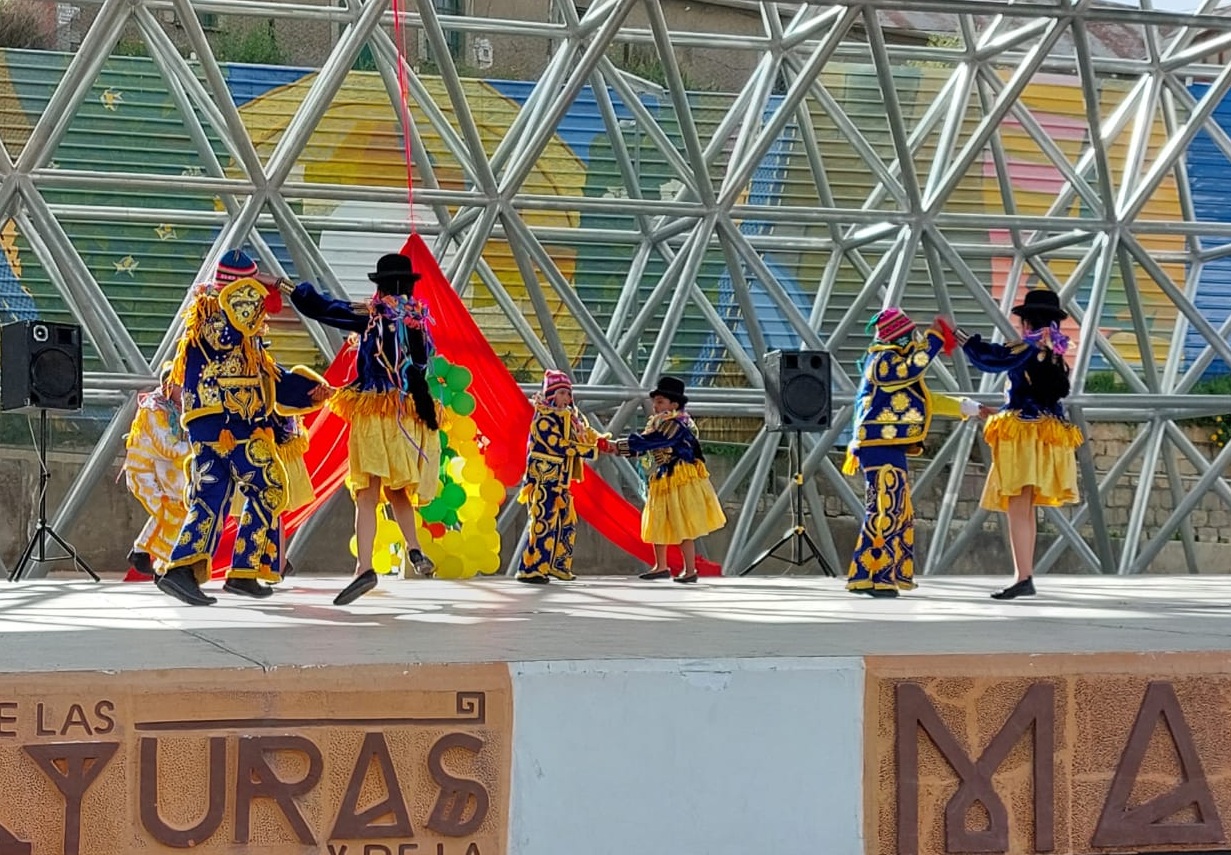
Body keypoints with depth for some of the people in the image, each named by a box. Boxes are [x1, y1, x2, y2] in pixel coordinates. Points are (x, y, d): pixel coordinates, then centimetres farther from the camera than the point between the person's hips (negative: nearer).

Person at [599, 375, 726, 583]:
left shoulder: (676, 424, -18)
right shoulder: (660, 423, 12)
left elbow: (646, 442, -25)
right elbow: (643, 445, 6)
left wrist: (617, 446, -23)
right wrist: (615, 448, -6)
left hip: (682, 481, -9)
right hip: (664, 480, 9)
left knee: (683, 527, -4)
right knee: (657, 524, 11)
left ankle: (690, 571, 3)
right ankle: (661, 567, 20)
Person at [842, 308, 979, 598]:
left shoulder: (894, 362, 24)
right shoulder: (882, 361, -8)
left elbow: (928, 400, 29)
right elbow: (912, 369, -29)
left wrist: (967, 408, 26)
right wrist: (933, 337, -19)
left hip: (890, 449, 11)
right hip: (880, 447, -11)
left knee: (899, 514, 13)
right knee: (885, 509, -15)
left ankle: (887, 575, 17)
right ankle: (867, 577, -16)